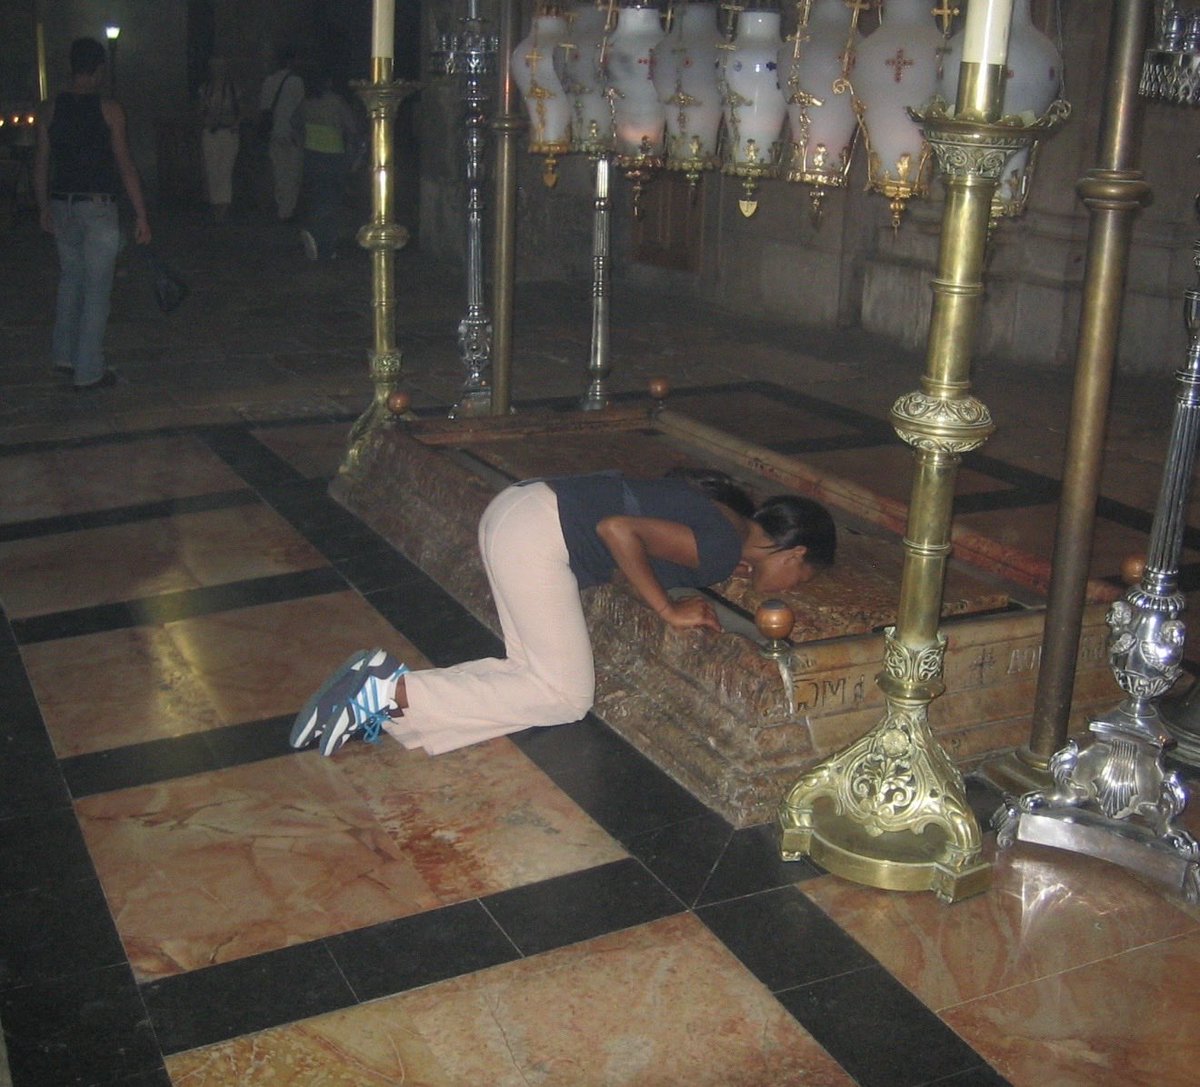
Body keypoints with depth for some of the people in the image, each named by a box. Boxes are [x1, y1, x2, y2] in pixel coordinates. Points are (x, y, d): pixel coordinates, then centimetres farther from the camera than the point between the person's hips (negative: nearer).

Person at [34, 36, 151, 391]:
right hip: (98, 208, -5)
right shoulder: (109, 109, -9)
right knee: (96, 291, 2)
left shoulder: (50, 110, 3)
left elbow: (41, 164, 6)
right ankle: (88, 371, 4)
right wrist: (141, 216, -7)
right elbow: (125, 165, -10)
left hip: (62, 206, 5)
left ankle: (64, 355, 29)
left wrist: (44, 209, 18)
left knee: (70, 281, 22)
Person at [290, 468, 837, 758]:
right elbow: (617, 528, -22)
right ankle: (395, 692, -13)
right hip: (535, 529, -10)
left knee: (539, 676, 6)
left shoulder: (729, 512, 15)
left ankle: (384, 684, -3)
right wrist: (670, 611, -11)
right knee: (567, 696, -5)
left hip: (518, 505, 10)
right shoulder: (723, 547, -14)